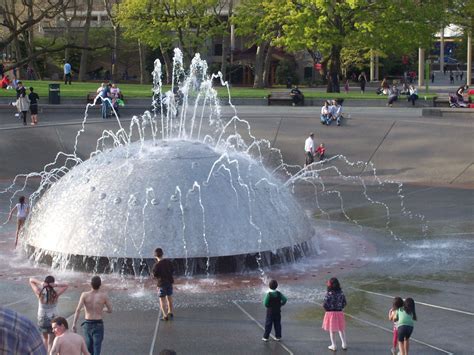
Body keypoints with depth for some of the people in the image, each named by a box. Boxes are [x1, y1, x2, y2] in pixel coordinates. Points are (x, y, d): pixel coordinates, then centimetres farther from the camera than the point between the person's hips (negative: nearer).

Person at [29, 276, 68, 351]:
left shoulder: (40, 293, -15)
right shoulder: (56, 294, -17)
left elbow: (31, 280, -4)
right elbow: (66, 286, -1)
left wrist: (40, 283, -23)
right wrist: (56, 285, -18)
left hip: (42, 320, 2)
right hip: (53, 320, -2)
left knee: (45, 338, 27)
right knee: (51, 342, 6)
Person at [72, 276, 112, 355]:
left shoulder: (84, 295, -5)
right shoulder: (104, 295, -6)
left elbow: (78, 309, -14)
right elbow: (110, 310, 3)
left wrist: (74, 324, -14)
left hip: (87, 324, 2)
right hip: (98, 325, -2)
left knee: (88, 347, 20)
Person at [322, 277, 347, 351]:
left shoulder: (328, 294, -18)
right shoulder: (341, 293, -6)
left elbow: (325, 305, -17)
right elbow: (344, 303, 0)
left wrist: (327, 309, 2)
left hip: (330, 313, -4)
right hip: (339, 312, 4)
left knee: (332, 330, 10)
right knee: (341, 329, 19)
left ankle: (334, 346, 16)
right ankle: (344, 344, 24)